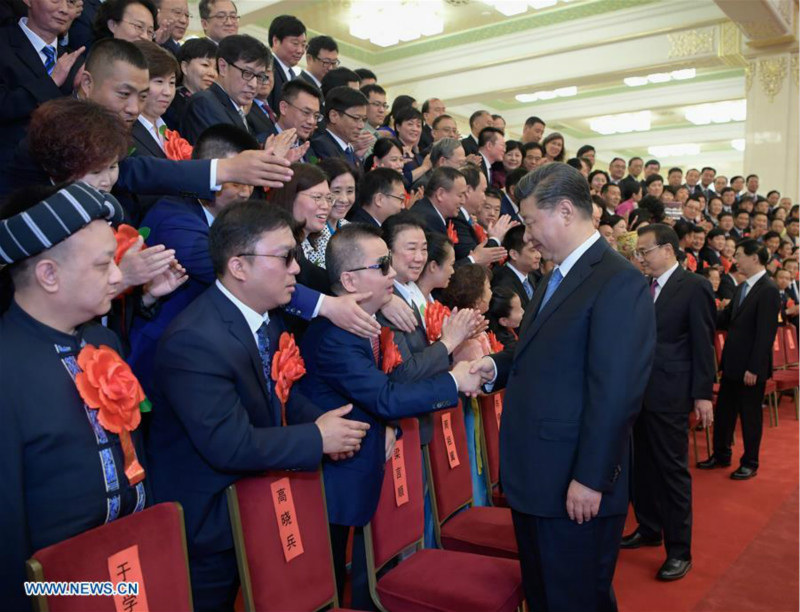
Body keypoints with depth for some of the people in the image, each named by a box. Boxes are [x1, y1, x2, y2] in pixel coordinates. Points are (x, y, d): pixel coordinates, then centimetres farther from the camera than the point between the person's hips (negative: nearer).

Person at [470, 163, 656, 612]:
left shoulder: (618, 281, -17)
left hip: (575, 487, -9)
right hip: (535, 475, 9)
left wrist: (591, 479, -21)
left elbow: (615, 393, -22)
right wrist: (497, 367, 0)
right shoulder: (556, 277, 13)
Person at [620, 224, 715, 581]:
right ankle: (648, 529, 32)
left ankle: (679, 550, 13)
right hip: (639, 391, 6)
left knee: (672, 470, 1)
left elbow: (703, 345, -9)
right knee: (643, 465, 15)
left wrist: (703, 395, -11)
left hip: (669, 394, -6)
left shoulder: (694, 287, -7)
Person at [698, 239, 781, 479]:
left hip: (750, 366, -8)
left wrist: (754, 368, -21)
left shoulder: (768, 290, -16)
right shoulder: (742, 288, 11)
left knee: (750, 415, 6)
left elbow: (766, 333, -20)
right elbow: (726, 319, 12)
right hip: (732, 363, 8)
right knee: (723, 411, 15)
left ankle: (750, 463, 21)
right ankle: (721, 455, 29)